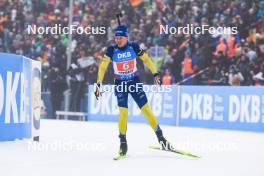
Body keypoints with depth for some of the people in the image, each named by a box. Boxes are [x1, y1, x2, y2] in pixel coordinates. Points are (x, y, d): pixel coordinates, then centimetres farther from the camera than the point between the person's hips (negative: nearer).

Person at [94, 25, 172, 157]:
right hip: (119, 84, 0)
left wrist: (155, 74, -8)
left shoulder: (134, 47, -9)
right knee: (123, 112, -13)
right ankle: (123, 143, 1)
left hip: (135, 82, 1)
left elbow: (146, 59, 0)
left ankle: (160, 137, 3)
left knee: (146, 109, -5)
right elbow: (103, 67, -9)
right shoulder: (112, 50, -10)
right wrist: (98, 84, -16)